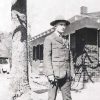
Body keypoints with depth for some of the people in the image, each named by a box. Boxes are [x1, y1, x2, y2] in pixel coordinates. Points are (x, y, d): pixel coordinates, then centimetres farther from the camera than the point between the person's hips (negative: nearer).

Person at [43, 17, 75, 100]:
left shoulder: (66, 39, 18)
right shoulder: (49, 39, 0)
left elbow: (69, 56, 17)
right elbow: (47, 57, -6)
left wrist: (72, 71, 9)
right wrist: (50, 74, -14)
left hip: (66, 74, 6)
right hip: (55, 73, -5)